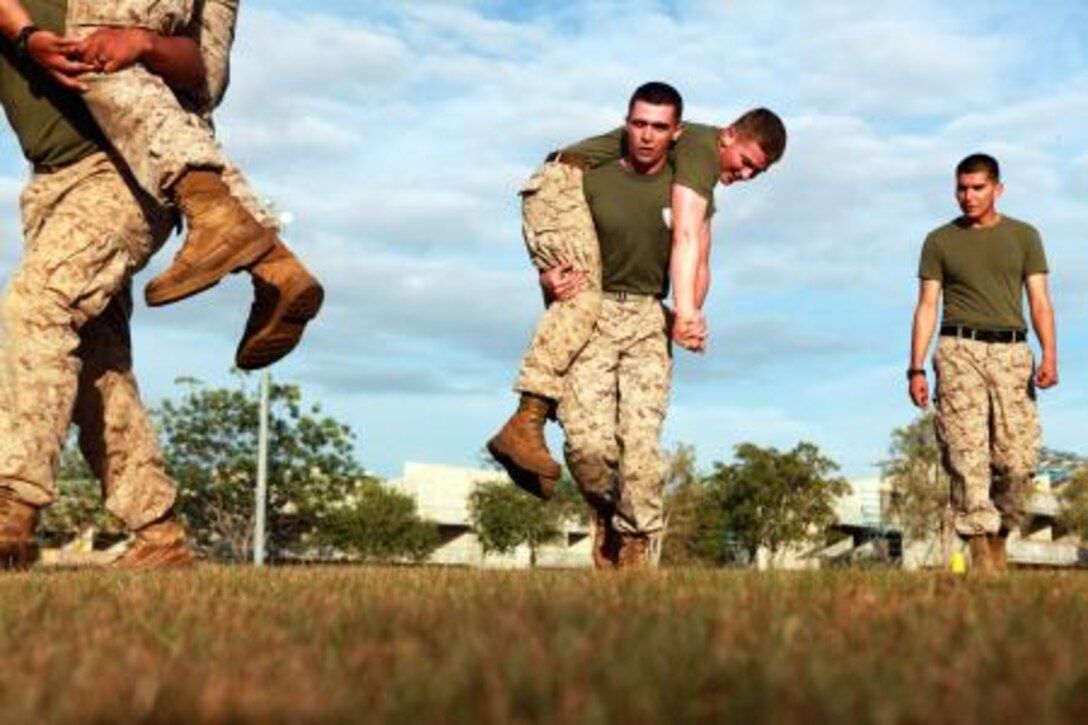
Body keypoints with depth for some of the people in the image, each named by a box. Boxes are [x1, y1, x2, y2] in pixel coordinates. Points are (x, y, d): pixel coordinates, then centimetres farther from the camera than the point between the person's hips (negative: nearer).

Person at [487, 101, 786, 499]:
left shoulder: (706, 192, 20)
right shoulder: (702, 146, -12)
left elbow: (700, 262, 13)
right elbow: (684, 236, -25)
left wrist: (691, 312, -7)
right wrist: (685, 311, -34)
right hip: (561, 185, -11)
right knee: (582, 296, -26)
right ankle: (524, 424, -36)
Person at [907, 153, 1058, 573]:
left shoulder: (1024, 236, 14)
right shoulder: (940, 241, 12)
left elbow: (1040, 302, 6)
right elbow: (927, 307, 9)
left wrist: (1049, 356, -9)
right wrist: (916, 369, 0)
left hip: (1012, 351, 1)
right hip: (960, 349, -1)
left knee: (1018, 458, -4)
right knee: (967, 456, -9)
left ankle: (999, 537, 17)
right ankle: (982, 560, -9)